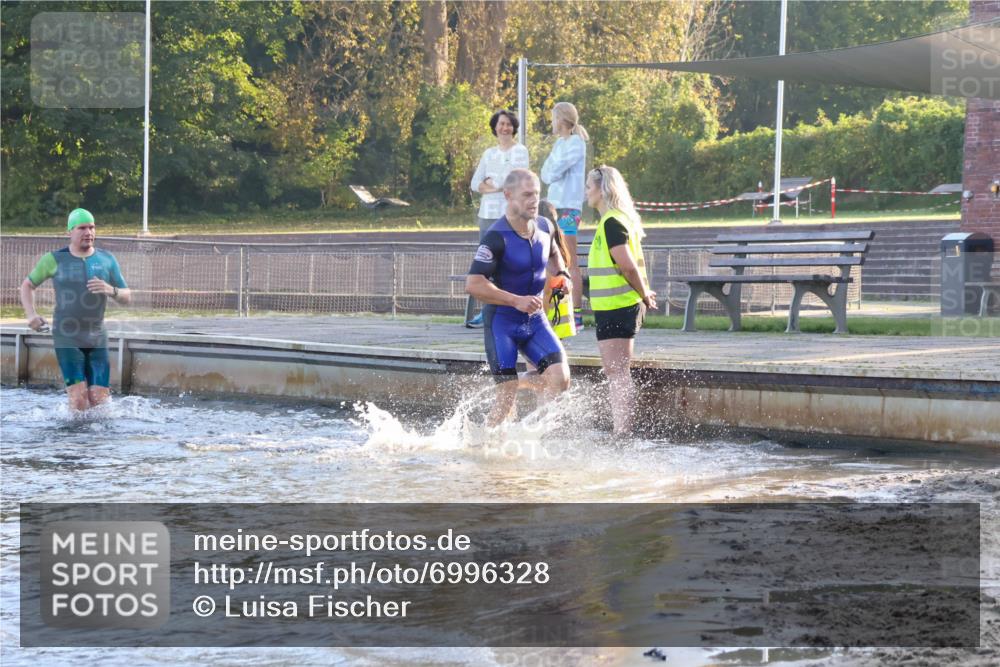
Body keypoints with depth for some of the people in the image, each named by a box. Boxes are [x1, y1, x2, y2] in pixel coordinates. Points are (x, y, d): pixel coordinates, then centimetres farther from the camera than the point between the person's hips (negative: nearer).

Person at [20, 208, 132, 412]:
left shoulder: (107, 260, 6)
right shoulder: (54, 259, 3)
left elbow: (127, 297, 7)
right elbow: (27, 285, 15)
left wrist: (111, 290, -16)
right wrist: (30, 314, -2)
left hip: (97, 337, 2)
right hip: (67, 338, -2)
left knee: (100, 399, -4)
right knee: (79, 397, -16)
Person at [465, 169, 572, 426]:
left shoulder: (544, 227, 2)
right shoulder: (496, 238, -19)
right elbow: (473, 284, -25)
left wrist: (561, 274, 5)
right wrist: (517, 301, -28)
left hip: (535, 319, 6)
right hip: (501, 321, -6)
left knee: (560, 379, -14)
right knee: (507, 398, -6)